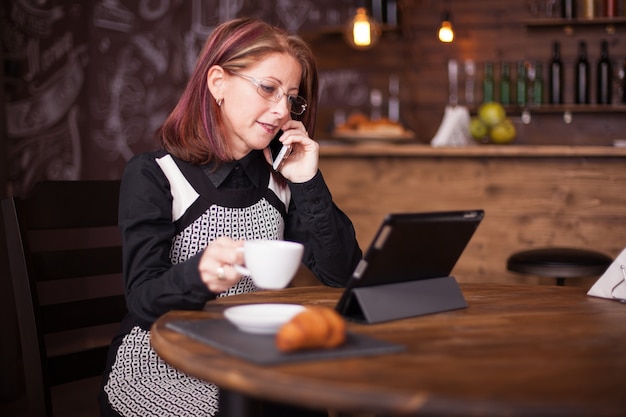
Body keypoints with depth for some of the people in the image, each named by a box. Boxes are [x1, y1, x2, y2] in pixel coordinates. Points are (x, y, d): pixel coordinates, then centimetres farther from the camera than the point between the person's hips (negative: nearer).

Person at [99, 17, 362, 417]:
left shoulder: (280, 179, 8)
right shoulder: (153, 175, -7)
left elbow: (341, 273, 3)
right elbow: (143, 300, -17)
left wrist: (309, 183, -7)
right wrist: (201, 274, -38)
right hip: (163, 374, -5)